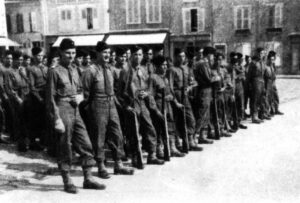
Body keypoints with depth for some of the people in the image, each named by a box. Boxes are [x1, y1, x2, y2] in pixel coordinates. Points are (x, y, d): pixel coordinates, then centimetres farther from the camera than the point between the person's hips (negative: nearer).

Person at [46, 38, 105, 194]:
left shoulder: (74, 70, 12)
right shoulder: (55, 72, -8)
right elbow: (50, 98, -11)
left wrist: (79, 97, 0)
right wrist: (57, 119, -15)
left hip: (75, 111, 7)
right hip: (62, 110, -7)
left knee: (86, 144, 6)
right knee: (65, 148, 3)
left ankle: (88, 179, 16)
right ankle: (67, 182, 16)